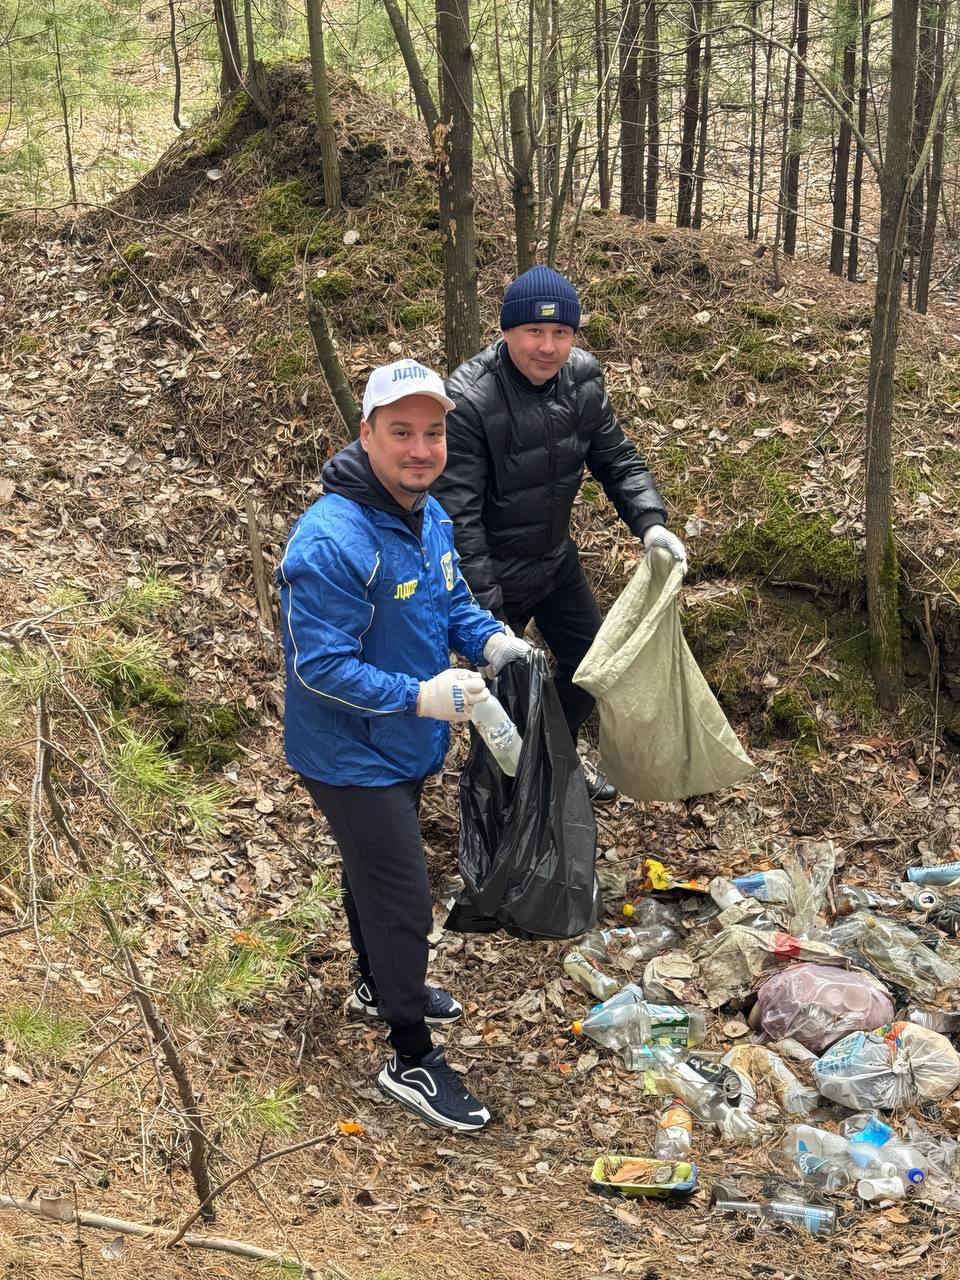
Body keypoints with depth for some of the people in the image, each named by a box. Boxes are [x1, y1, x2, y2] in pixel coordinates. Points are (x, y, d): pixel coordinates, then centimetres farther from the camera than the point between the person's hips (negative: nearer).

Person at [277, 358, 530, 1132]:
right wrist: (420, 696, -34)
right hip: (353, 759, -9)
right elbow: (320, 665, -30)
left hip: (405, 747, 9)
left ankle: (379, 986, 51)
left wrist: (491, 640, -9)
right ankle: (414, 1061, 17)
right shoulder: (331, 543, -31)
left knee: (377, 870, 28)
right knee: (404, 903, 0)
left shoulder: (429, 515, -2)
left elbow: (452, 601, 11)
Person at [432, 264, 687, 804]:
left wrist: (650, 522, -16)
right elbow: (457, 510, -28)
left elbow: (617, 459, 2)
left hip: (557, 558, 7)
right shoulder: (470, 399, -28)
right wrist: (482, 605, -31)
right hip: (495, 574, -7)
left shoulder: (583, 380, -9)